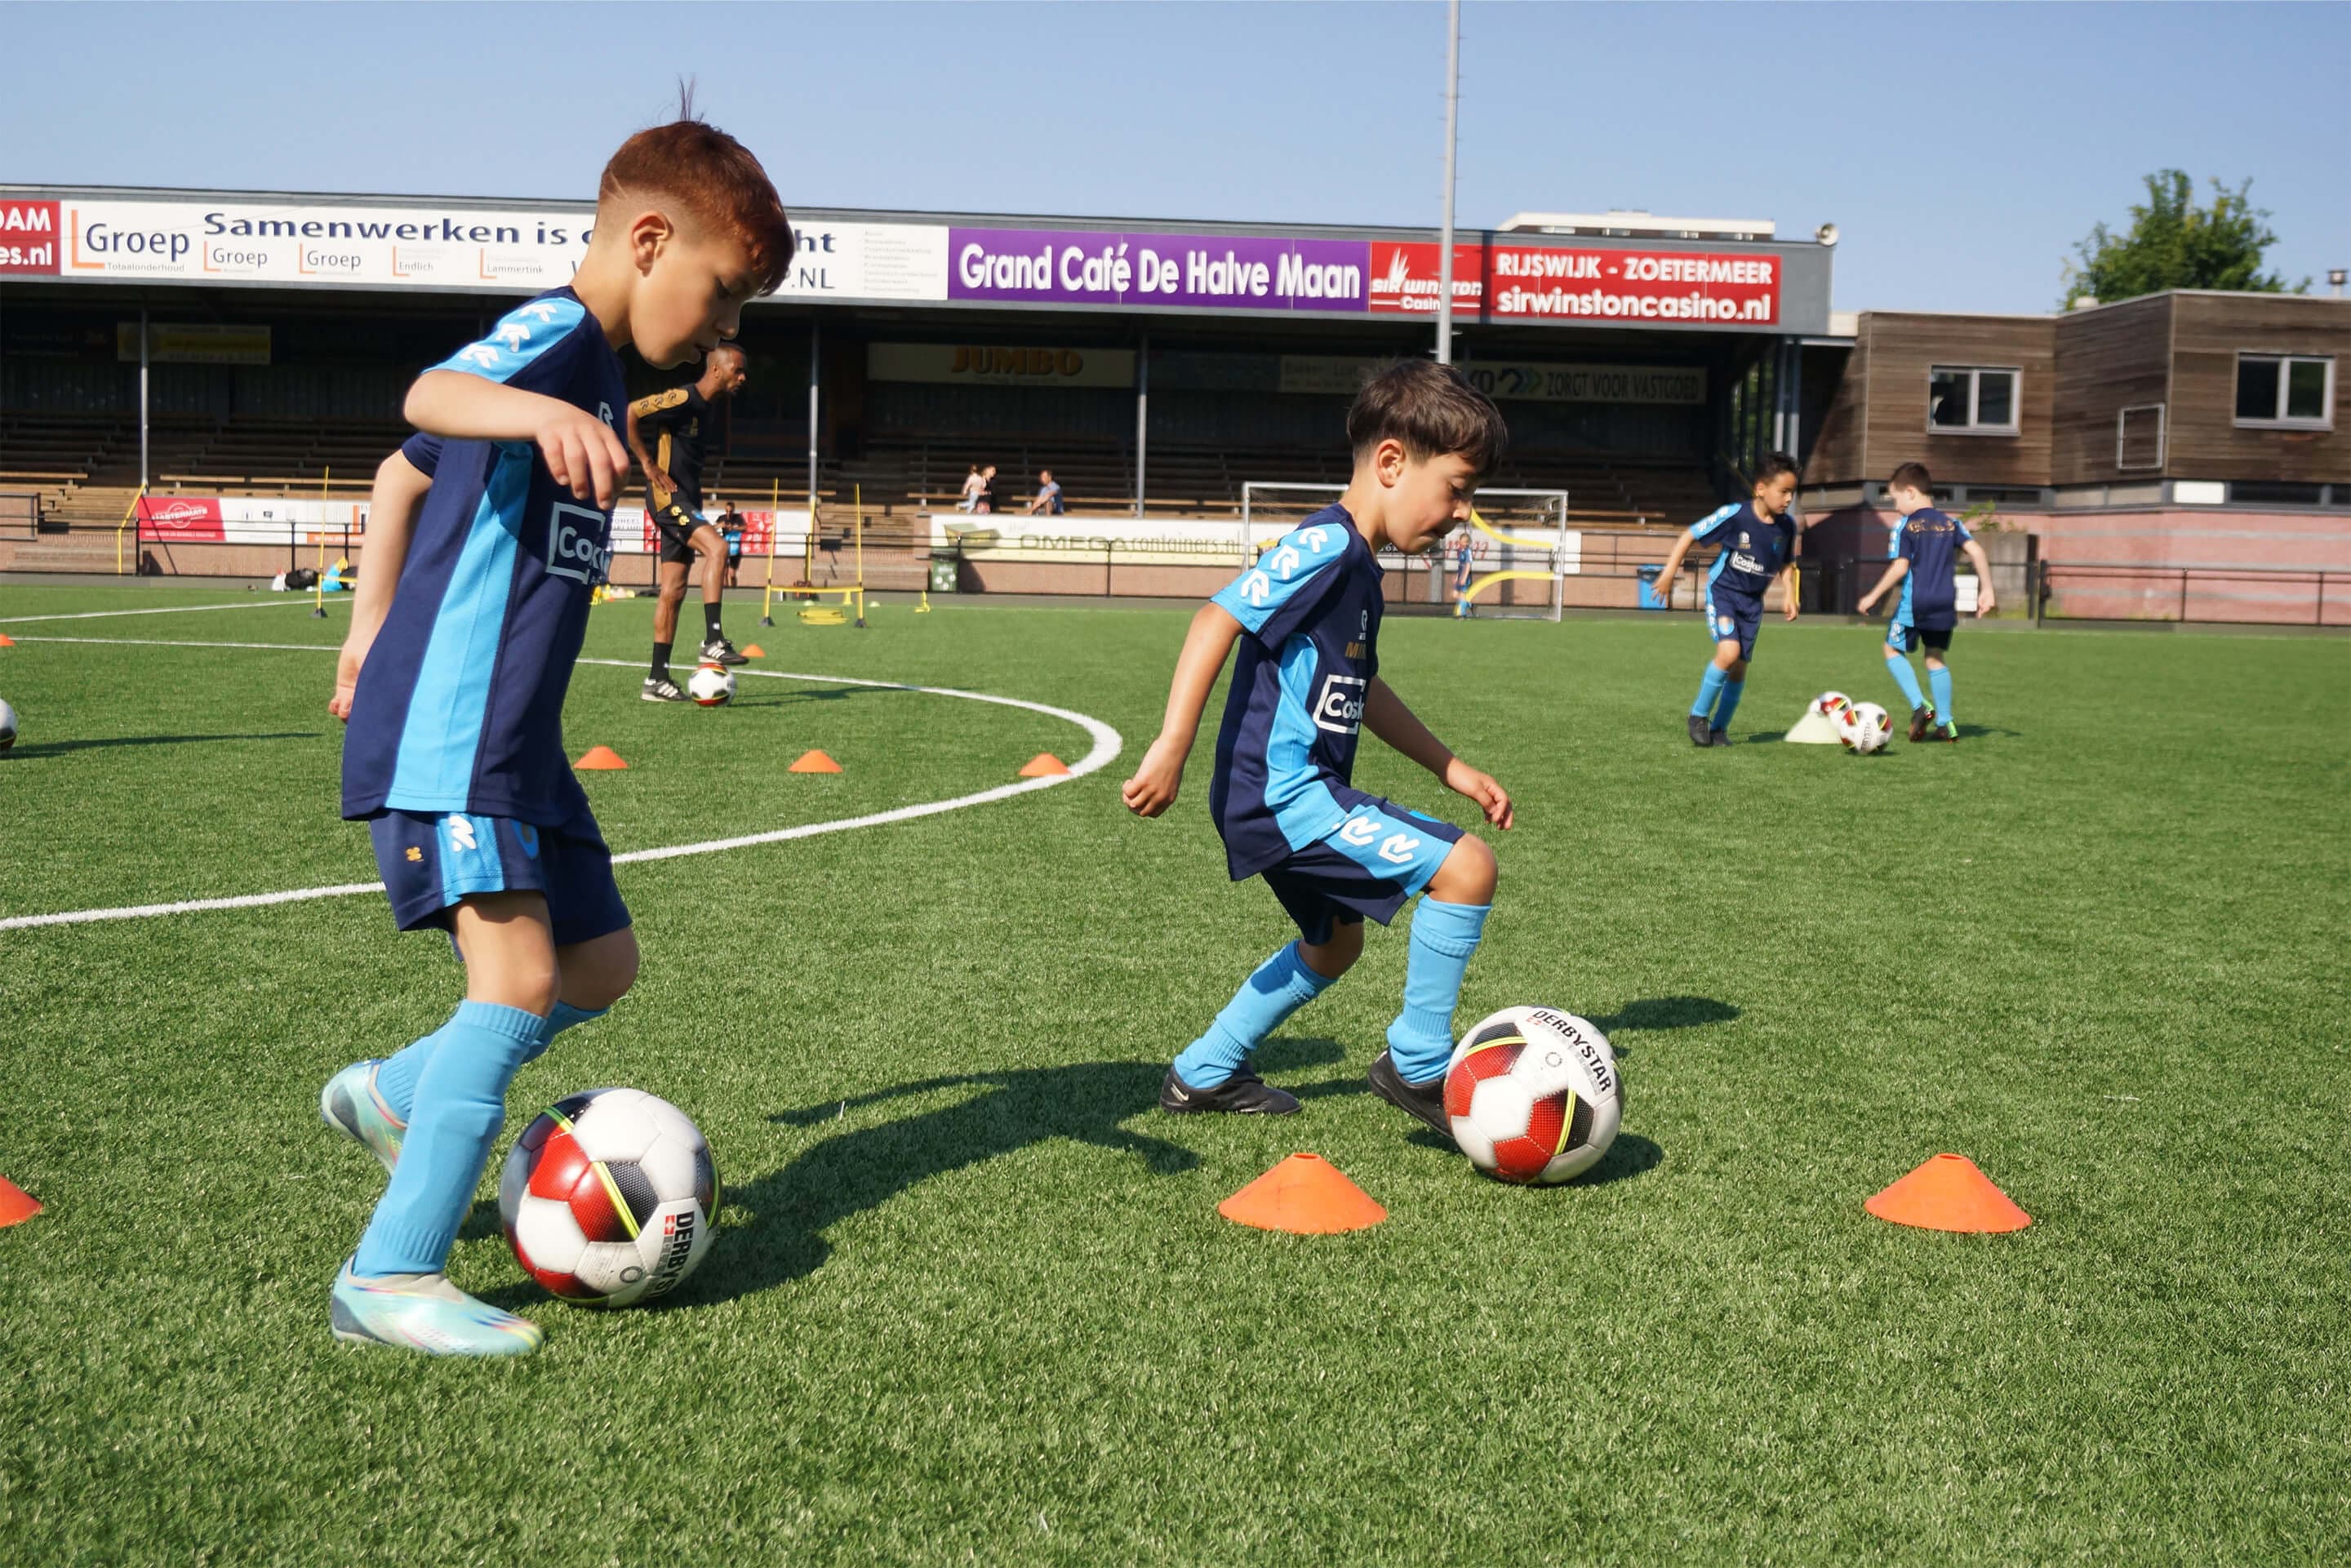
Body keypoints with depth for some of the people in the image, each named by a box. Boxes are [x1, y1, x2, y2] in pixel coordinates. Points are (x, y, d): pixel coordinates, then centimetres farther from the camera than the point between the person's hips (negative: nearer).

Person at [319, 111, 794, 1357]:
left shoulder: (592, 374, 19)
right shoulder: (556, 332, -10)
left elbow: (401, 475, 29)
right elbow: (431, 396, -34)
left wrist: (380, 627, 34)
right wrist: (540, 410, -55)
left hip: (514, 740, 10)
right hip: (444, 734, -10)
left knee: (602, 967, 14)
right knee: (519, 980, -18)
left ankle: (389, 1097, 31)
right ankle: (389, 1279, -10)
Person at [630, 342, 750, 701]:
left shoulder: (705, 407, 16)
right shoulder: (683, 399, -12)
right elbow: (629, 414, -18)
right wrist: (649, 466, -17)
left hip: (685, 501, 9)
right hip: (667, 496, -9)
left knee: (673, 590, 6)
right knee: (717, 548, -27)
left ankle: (657, 679, 7)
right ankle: (713, 642, -27)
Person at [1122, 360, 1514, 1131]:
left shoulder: (1358, 565, 14)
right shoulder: (1325, 545, -16)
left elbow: (1362, 691, 25)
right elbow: (1216, 620, -25)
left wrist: (1453, 769, 25)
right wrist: (1171, 749, -30)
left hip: (1300, 794, 11)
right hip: (1283, 792, -11)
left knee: (1334, 943, 27)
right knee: (1466, 867, -16)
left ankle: (1202, 1074, 37)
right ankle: (1417, 1064, -2)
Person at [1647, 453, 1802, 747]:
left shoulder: (1787, 526, -4)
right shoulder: (1734, 515, -20)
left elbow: (1786, 565, 14)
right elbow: (1689, 536, -11)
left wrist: (1790, 597, 2)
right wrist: (1669, 572, -14)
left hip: (1752, 601, 5)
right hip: (1722, 591, -5)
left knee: (1740, 665, 4)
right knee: (1729, 651, -24)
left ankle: (1719, 727, 22)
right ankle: (1699, 715, -5)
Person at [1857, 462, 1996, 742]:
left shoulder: (1905, 526, -6)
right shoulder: (1951, 523, 8)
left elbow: (1899, 568, -13)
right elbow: (1977, 552, -2)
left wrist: (1873, 597, -5)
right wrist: (1986, 590, 3)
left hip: (1914, 604, -5)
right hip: (1945, 603, 5)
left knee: (1893, 650, 13)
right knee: (1936, 658, 17)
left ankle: (1920, 705, -4)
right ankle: (1945, 723, 17)